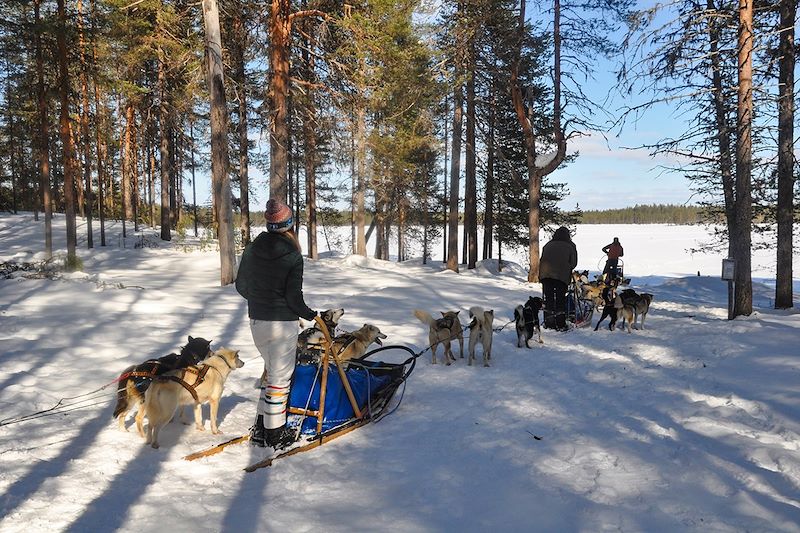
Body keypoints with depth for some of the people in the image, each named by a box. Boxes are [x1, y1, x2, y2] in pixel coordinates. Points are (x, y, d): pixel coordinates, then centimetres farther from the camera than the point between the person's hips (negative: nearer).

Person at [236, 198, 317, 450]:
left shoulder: (251, 250, 1)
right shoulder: (293, 256, -15)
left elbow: (241, 285, 9)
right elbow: (294, 297, -15)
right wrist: (310, 315, 3)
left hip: (256, 321, 6)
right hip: (282, 323, -6)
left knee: (272, 371, 21)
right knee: (280, 377, 6)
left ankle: (260, 429, 25)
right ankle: (275, 434, 15)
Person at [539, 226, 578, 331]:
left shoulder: (548, 245, 16)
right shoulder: (570, 246, 7)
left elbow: (541, 261, 16)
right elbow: (574, 263, 6)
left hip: (546, 275, 3)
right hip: (562, 276, -3)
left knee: (548, 299, 9)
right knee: (560, 299, 3)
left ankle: (548, 323, 11)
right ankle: (561, 324, 3)